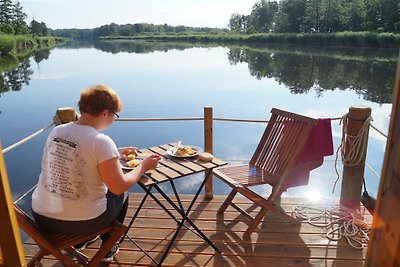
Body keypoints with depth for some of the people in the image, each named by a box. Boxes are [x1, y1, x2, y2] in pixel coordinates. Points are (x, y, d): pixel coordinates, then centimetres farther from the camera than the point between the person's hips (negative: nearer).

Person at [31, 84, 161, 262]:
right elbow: (119, 187, -17)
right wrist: (143, 166, -3)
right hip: (81, 222, -6)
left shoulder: (56, 131, -2)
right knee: (121, 196, 22)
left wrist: (115, 154, 20)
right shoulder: (101, 142, -23)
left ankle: (80, 241, 49)